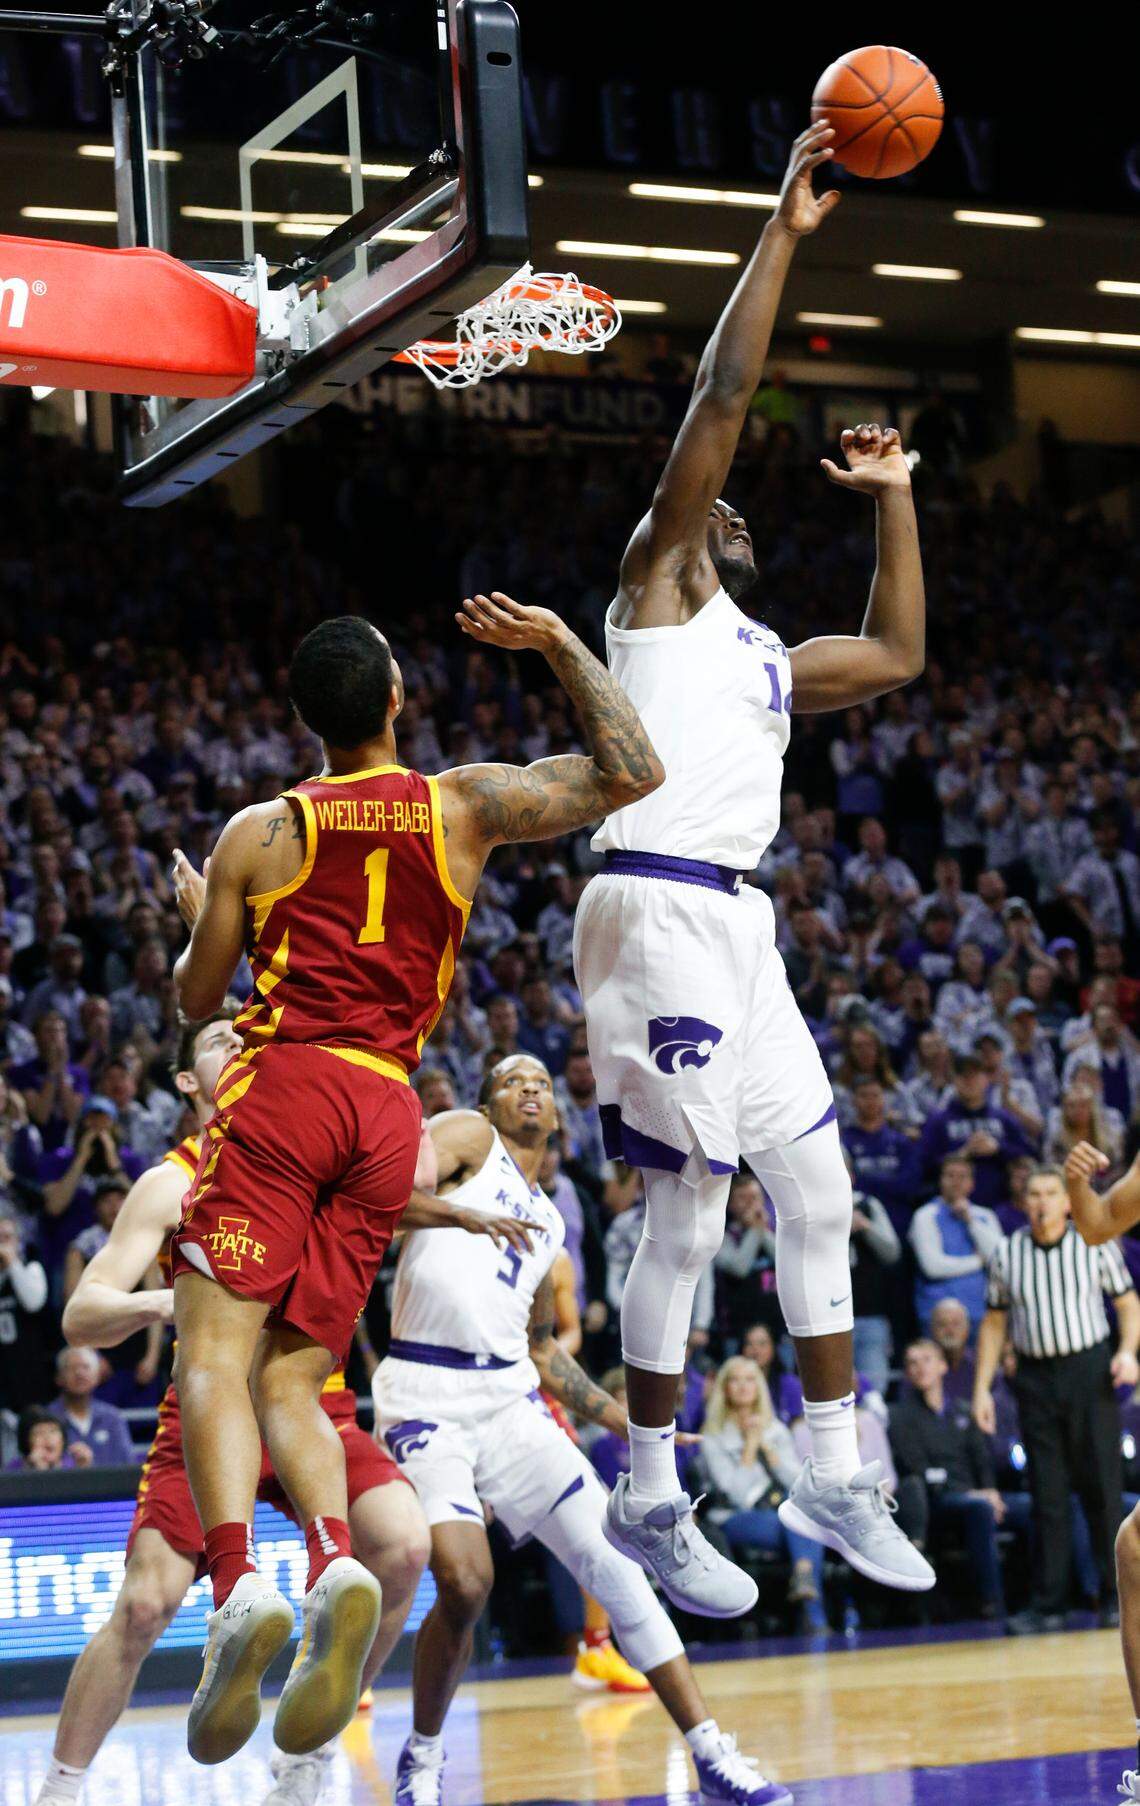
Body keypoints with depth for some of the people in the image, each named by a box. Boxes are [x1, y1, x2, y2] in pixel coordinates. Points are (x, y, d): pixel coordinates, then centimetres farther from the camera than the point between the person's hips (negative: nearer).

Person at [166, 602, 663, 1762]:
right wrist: (559, 645, 17)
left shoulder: (257, 835, 8)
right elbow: (632, 774, 11)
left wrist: (197, 914, 36)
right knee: (292, 1379, 6)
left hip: (282, 1083, -3)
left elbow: (197, 998, 14)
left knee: (215, 1354, -10)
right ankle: (334, 1569, -23)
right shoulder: (465, 806, 10)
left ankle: (238, 1585, -34)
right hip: (387, 1112, 3)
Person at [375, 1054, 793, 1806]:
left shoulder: (548, 1222, 24)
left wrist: (627, 1422, 26)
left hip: (510, 1397, 6)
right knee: (465, 1582, -20)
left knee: (612, 1559, -4)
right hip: (425, 1396, -6)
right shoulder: (467, 1136, 6)